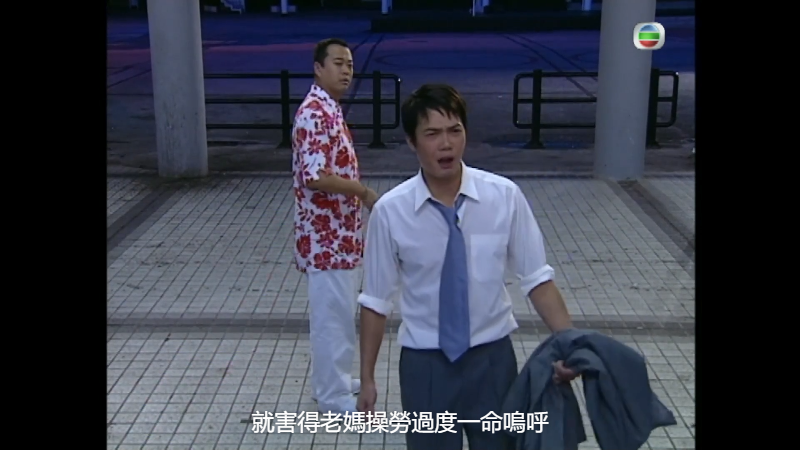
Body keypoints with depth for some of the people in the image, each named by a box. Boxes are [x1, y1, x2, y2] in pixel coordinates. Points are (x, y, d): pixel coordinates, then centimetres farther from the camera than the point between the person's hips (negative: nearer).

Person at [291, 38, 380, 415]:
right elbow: (313, 177, -28)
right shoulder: (315, 113, -20)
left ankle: (333, 380, 32)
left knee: (336, 310, 19)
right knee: (333, 312, 0)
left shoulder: (329, 109, 12)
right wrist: (363, 192, -19)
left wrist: (356, 193, 19)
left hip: (335, 231, 10)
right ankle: (333, 396, 13)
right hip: (325, 234, -10)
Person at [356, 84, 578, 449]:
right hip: (425, 363, 0)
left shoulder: (505, 196, -13)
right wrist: (367, 378, 0)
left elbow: (537, 278, -6)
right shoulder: (390, 211, -13)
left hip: (492, 357, 1)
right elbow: (376, 300, -4)